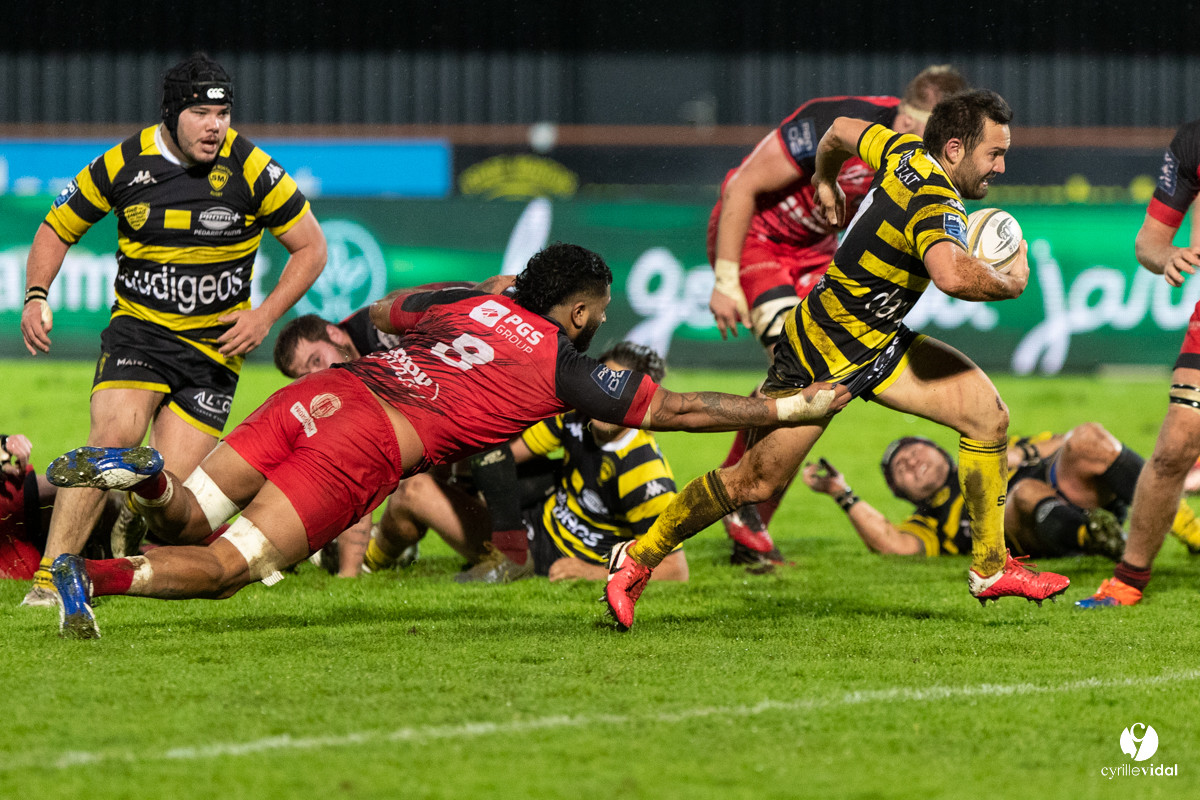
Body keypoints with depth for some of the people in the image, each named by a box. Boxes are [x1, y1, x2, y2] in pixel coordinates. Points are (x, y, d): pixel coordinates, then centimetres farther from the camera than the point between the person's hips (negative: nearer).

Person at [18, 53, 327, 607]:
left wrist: (264, 316, -8)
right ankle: (49, 579, -26)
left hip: (214, 347, 0)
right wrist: (36, 296, -6)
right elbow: (58, 227, 10)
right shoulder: (123, 164, -4)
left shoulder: (251, 169, -7)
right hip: (138, 331, 0)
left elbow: (311, 248, 3)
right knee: (114, 433, -27)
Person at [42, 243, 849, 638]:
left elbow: (376, 313, 42)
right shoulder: (565, 366, 10)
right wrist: (787, 410, 23)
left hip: (321, 394, 6)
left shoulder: (469, 302, 25)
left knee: (187, 519, 11)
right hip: (365, 448, -6)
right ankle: (92, 576, -29)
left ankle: (140, 473, -19)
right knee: (227, 565, -10)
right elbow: (674, 410, 15)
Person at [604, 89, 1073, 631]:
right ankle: (638, 558, 18)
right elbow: (952, 276, -50)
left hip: (878, 344, 9)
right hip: (821, 353, -9)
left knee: (987, 413, -3)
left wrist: (825, 181, 38)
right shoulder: (936, 205, -29)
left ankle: (991, 569, 6)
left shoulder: (906, 151, -2)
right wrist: (1010, 283, -30)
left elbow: (842, 130, 17)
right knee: (755, 482, -1)